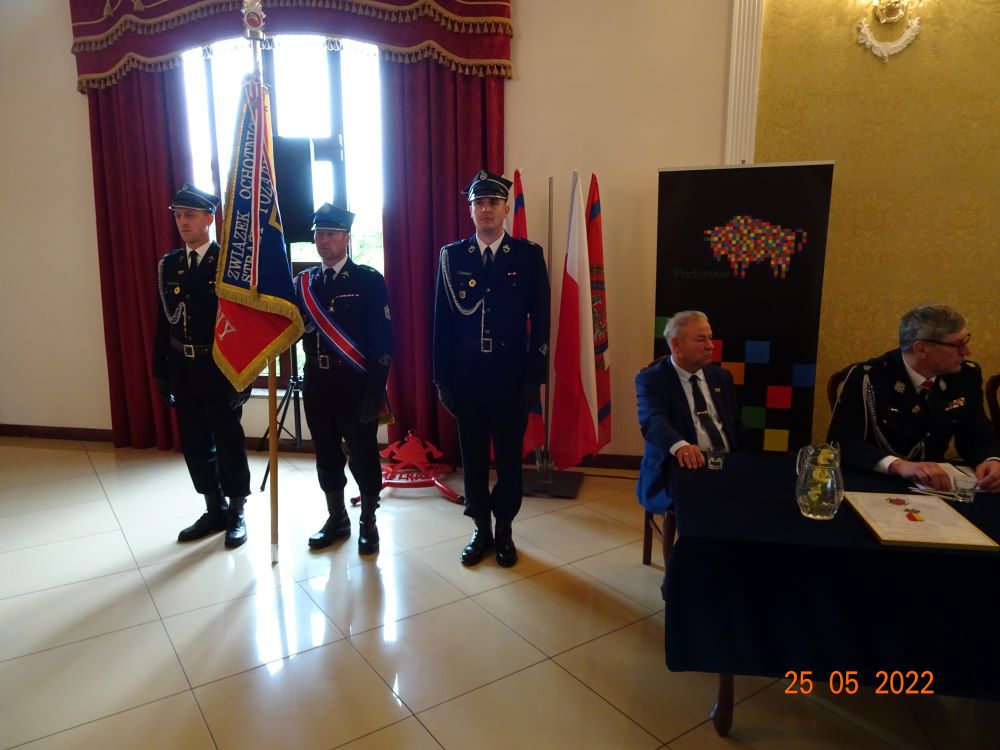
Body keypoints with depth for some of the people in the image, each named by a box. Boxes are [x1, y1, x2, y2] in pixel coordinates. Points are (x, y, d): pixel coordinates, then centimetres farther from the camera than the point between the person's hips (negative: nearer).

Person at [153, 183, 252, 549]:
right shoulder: (168, 264, 8)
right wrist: (160, 370, 8)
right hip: (182, 368, 5)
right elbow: (163, 321, 10)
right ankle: (214, 510, 28)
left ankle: (236, 514, 21)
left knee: (229, 442, 6)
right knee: (195, 443, 12)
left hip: (219, 368, -5)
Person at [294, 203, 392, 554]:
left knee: (363, 456, 6)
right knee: (327, 456, 14)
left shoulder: (369, 280, -5)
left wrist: (375, 391, -15)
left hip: (356, 386, -5)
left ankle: (368, 522, 22)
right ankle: (337, 518, 31)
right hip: (317, 385, 5)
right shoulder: (303, 282, 10)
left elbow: (383, 340, -10)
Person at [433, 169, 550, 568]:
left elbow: (540, 322, -3)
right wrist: (442, 379, -1)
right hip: (466, 376, 2)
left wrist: (534, 377, -8)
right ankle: (481, 529, 28)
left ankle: (504, 530, 28)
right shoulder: (451, 256, 3)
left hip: (510, 376, -1)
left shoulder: (529, 255, -2)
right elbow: (442, 321, 2)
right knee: (473, 456, 12)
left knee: (509, 457, 10)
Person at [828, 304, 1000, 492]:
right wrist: (899, 465, -36)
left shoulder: (967, 375, 0)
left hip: (934, 486, 6)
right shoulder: (867, 377, -18)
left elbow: (978, 437, 7)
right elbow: (841, 442, -22)